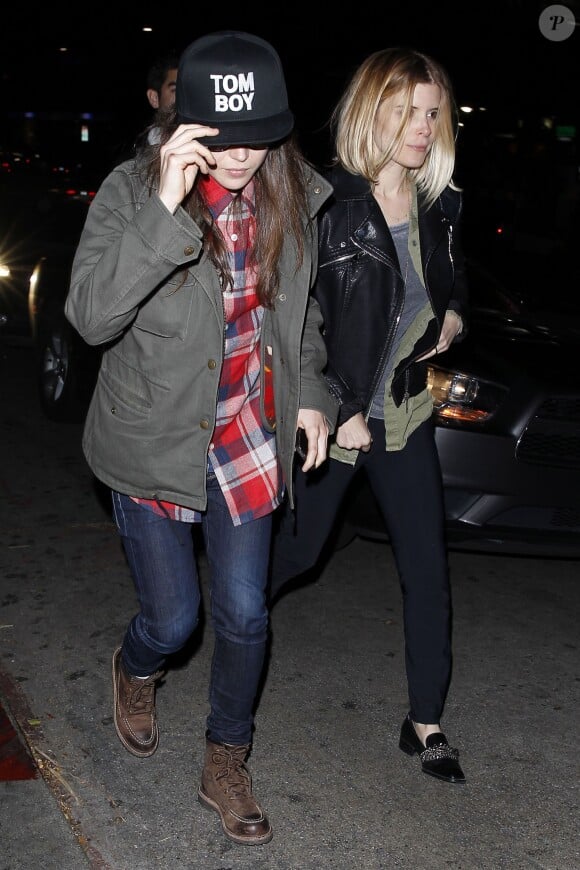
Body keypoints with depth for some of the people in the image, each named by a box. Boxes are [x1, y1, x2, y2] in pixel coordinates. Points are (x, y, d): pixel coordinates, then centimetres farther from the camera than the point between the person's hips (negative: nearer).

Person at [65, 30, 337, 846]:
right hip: (154, 441, -3)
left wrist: (309, 390, 5)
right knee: (173, 618, 7)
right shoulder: (133, 190, -18)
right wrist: (164, 210, -39)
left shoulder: (292, 195, -5)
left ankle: (226, 767, 32)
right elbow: (91, 315, -31)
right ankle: (135, 673, 46)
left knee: (244, 613, 8)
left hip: (249, 439, 3)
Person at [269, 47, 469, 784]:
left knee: (428, 572, 5)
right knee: (295, 550, 14)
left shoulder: (438, 206, 2)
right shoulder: (325, 204, -16)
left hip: (406, 417, 5)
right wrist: (337, 411, -16)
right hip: (331, 417, -4)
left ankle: (425, 723, 20)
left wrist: (453, 317, -2)